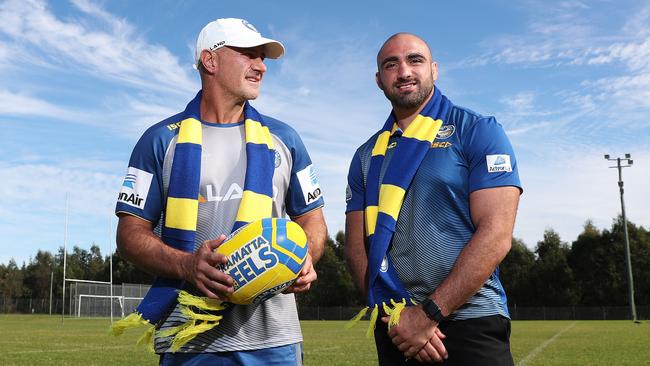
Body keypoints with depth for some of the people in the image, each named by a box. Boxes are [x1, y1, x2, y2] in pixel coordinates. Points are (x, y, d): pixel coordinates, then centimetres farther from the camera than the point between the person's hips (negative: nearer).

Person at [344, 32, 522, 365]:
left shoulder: (478, 132, -3)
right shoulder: (367, 156, 9)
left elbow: (496, 235, -12)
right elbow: (356, 246, 6)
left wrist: (430, 313, -15)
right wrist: (395, 312, -10)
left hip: (469, 324, -3)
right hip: (393, 328, 4)